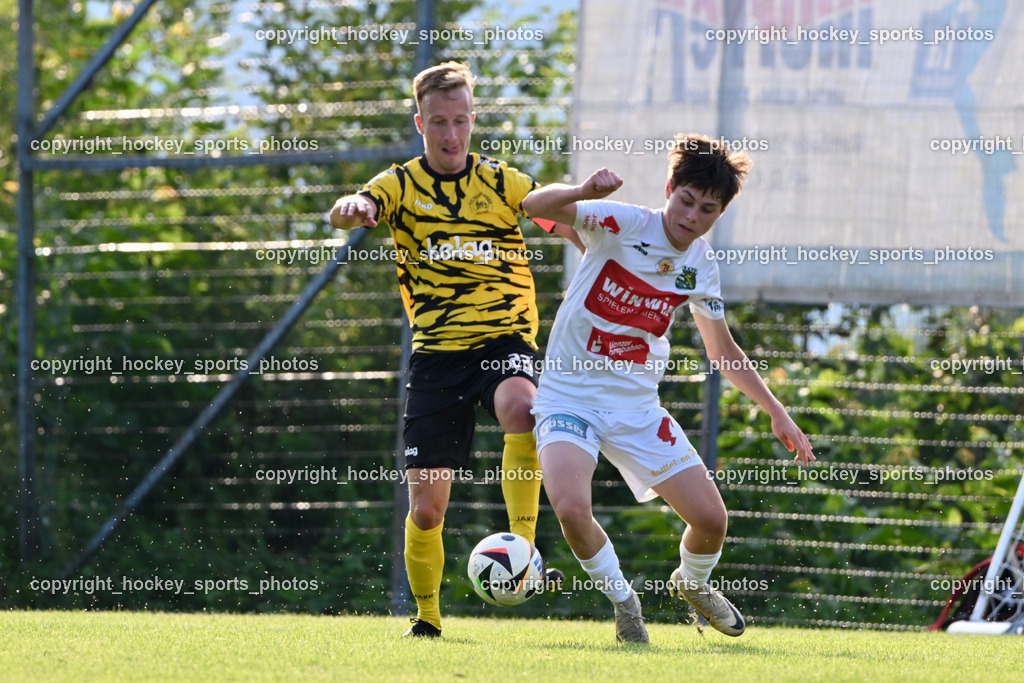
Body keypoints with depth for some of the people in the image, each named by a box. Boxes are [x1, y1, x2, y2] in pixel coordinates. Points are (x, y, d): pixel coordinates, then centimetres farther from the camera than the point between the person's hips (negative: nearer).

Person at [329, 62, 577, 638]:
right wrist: (352, 208, -38)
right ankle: (427, 613, 22)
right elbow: (347, 214, -13)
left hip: (506, 337, -1)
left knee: (521, 407, -37)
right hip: (436, 351, 1)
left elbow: (570, 222, 2)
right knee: (427, 507, -1)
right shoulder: (402, 185, 6)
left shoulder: (504, 183, 8)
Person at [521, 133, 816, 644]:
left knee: (711, 519, -1)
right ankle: (623, 601, 0)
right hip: (569, 395, -4)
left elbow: (722, 350, 16)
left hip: (637, 408, 4)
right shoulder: (621, 224, -13)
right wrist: (584, 194, -47)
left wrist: (777, 412, 12)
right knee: (571, 508, -30)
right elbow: (535, 206, -26)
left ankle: (692, 582, 37)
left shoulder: (700, 266, 2)